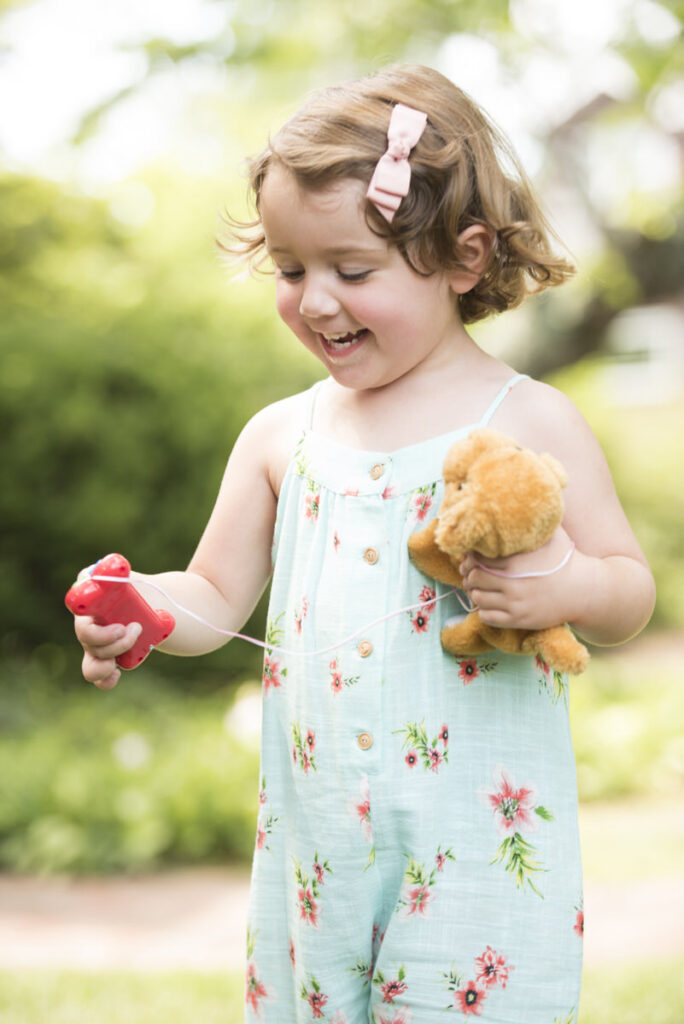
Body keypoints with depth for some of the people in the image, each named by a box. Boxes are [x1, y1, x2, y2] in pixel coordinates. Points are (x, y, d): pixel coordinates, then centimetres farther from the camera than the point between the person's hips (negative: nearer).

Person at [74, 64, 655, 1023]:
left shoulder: (530, 423, -3)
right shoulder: (280, 435, 7)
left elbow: (632, 589, 2)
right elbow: (216, 598, 12)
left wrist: (562, 588, -20)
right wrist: (134, 609, -9)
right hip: (317, 843, 4)